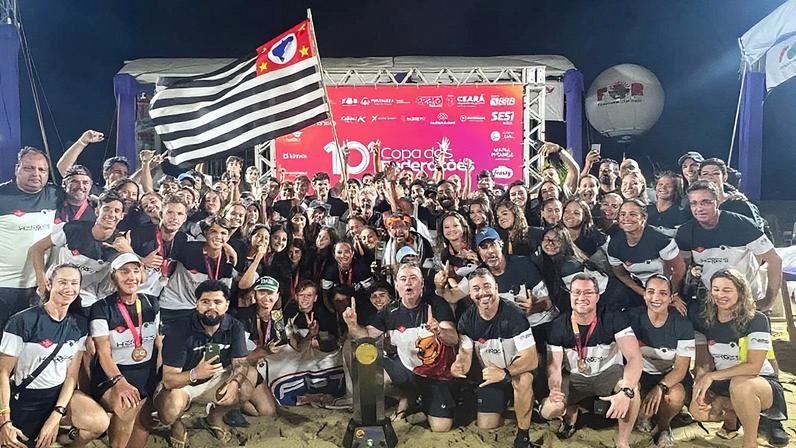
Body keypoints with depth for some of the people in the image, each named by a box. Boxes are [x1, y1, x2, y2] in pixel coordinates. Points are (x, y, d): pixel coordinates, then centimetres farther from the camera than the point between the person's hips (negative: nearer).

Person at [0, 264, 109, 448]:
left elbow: (72, 375, -3)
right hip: (25, 400, -3)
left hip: (60, 393, 3)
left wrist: (55, 417, -15)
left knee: (100, 423, -22)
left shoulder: (77, 326, -1)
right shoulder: (22, 321, -15)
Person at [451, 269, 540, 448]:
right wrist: (458, 366, -26)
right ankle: (504, 407, 32)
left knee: (523, 379, -38)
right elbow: (465, 354, -2)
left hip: (517, 371, -4)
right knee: (485, 427, -1)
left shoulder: (514, 315, -24)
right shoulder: (467, 320, -8)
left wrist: (505, 373, -41)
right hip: (490, 374, 4)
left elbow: (532, 359, -27)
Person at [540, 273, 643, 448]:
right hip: (574, 377, 2)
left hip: (608, 373, -2)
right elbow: (554, 366, -12)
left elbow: (634, 357, -31)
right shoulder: (558, 326, -14)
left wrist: (626, 392, -49)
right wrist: (554, 390, -37)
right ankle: (571, 414, 19)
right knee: (548, 411, -21)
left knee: (631, 388, -36)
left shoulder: (614, 319, -21)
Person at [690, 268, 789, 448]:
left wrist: (712, 376, -26)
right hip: (724, 385, 5)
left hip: (763, 383, -5)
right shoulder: (705, 321, -2)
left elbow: (754, 366, -22)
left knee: (740, 384, -40)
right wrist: (699, 386, -23)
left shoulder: (756, 320, -16)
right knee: (698, 409, -25)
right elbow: (704, 362, -3)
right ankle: (733, 415, 9)